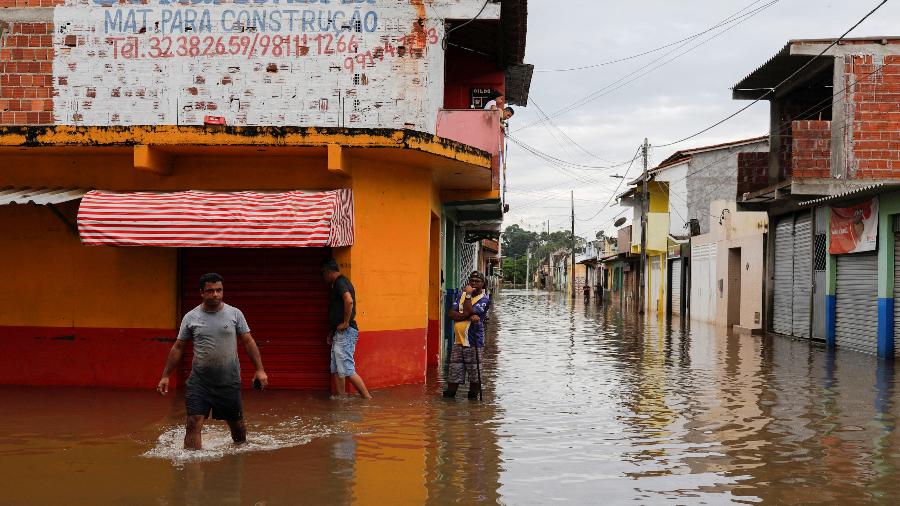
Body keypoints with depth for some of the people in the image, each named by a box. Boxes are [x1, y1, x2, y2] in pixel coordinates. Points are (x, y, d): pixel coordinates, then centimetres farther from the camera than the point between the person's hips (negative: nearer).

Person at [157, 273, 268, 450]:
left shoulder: (234, 314, 0)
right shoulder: (190, 317, 1)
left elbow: (248, 342, 3)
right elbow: (178, 347, 7)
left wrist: (260, 370, -5)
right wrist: (165, 376, 5)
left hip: (229, 382, 0)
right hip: (199, 381, 0)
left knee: (237, 423, 13)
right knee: (193, 424, -12)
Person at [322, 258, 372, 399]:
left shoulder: (340, 283, -13)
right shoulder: (339, 283, 19)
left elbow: (349, 301, -31)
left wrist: (346, 322, -22)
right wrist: (333, 332, 22)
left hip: (345, 333, -10)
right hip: (339, 334, 10)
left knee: (347, 369, -10)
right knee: (336, 369, 12)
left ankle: (367, 397, -5)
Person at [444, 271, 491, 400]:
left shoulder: (484, 298, -3)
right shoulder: (462, 295, 13)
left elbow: (468, 311, -17)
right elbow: (450, 314, 1)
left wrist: (468, 294, -9)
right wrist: (469, 317, -12)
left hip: (474, 343, -4)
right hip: (458, 342, 4)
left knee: (474, 375, 2)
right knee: (453, 373, 6)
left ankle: (473, 396, 15)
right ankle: (449, 395, 17)